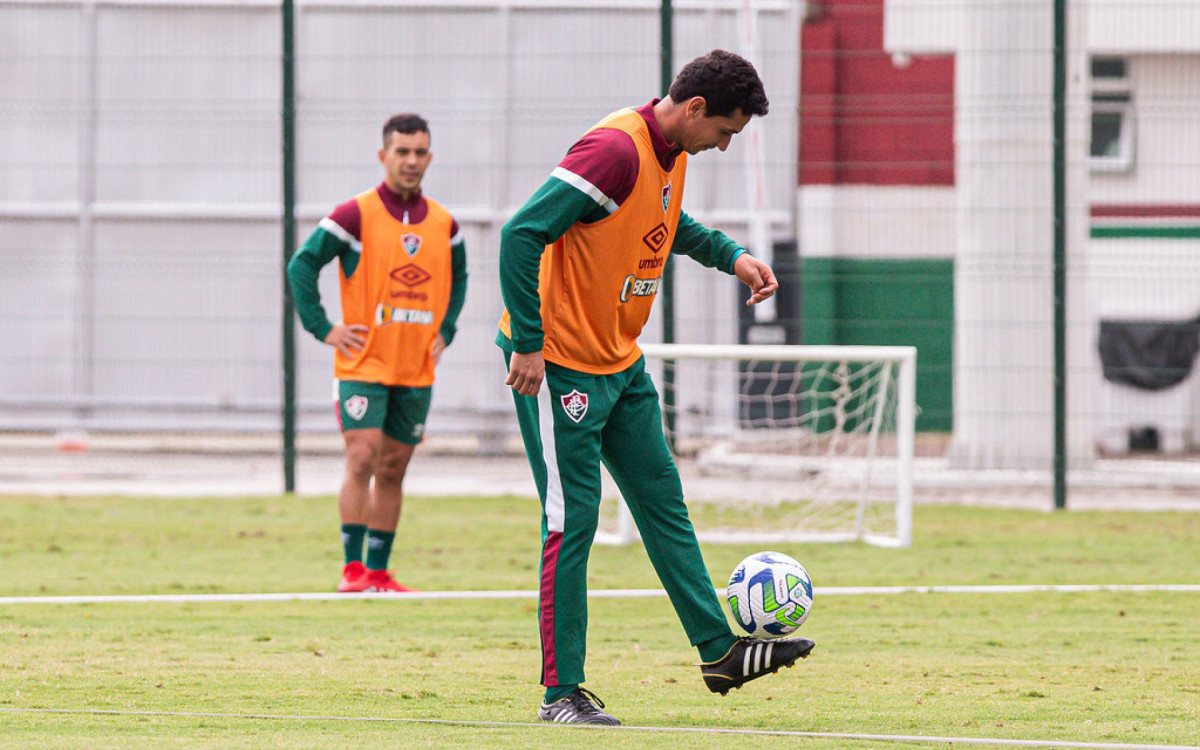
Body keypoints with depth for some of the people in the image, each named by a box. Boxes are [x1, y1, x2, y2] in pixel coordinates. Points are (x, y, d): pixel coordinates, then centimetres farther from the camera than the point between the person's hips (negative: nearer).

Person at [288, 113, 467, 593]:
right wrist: (323, 328, -9)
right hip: (363, 364, -5)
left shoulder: (444, 224, 8)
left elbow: (458, 278, 25)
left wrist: (445, 330, 12)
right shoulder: (356, 215, -7)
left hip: (417, 369, 5)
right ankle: (352, 568, -12)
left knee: (393, 469, 7)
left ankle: (378, 571, 12)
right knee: (362, 458, -14)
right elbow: (302, 265, -4)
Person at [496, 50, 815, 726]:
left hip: (621, 364, 9)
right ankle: (562, 691, -1)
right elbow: (522, 234, -26)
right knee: (573, 521, -6)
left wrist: (729, 254, 13)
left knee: (664, 503, 11)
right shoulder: (615, 150, -24)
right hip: (558, 365, -9)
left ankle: (720, 651, 16)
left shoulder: (673, 153, 6)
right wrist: (529, 344, -25)